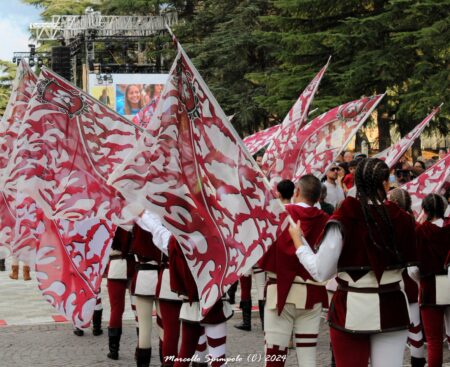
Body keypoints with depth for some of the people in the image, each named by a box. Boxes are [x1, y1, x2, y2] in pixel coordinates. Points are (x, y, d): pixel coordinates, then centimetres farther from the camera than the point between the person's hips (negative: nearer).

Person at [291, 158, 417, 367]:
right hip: (391, 310, 1)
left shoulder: (344, 220, -11)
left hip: (351, 311, -1)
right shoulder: (400, 219, -4)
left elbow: (320, 272, -8)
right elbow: (407, 262, 6)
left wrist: (297, 240, 5)